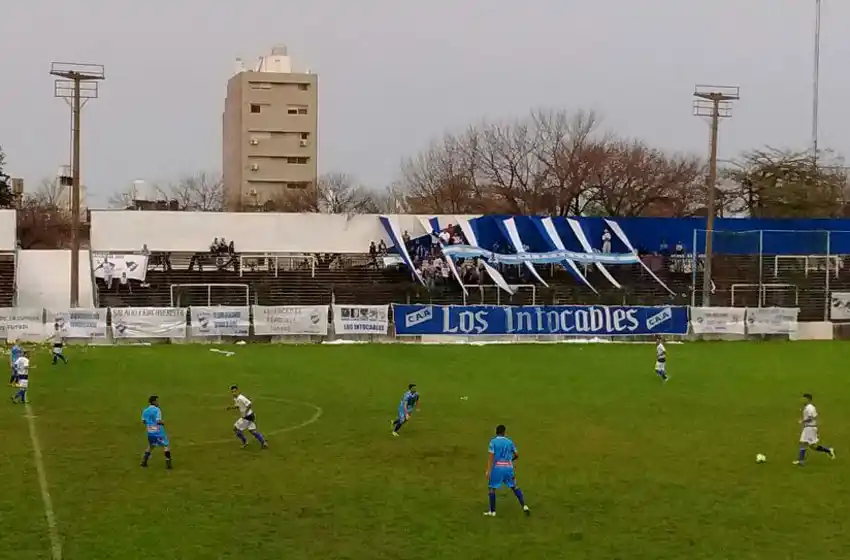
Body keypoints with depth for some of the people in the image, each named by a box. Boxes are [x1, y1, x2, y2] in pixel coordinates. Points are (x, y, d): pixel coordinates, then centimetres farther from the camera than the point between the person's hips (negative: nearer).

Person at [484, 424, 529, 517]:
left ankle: (492, 511, 8)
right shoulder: (509, 442, 8)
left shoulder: (493, 442, -4)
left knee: (492, 488, 7)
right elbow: (517, 455, 12)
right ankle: (524, 506, 6)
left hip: (497, 467, -4)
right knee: (514, 487, 15)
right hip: (508, 467, 4)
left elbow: (491, 456, -10)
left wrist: (488, 470, -12)